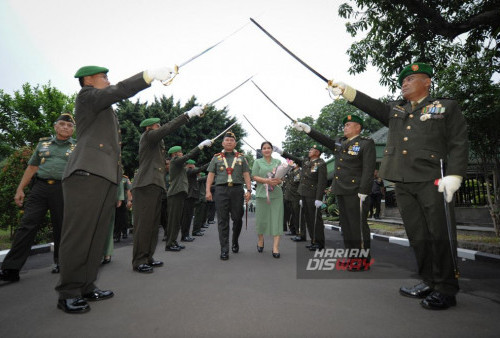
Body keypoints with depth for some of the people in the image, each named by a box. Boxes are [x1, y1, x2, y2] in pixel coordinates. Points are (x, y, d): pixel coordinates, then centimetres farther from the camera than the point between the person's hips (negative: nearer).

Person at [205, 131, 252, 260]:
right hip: (221, 191, 0)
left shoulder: (241, 158, 14)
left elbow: (246, 175, 8)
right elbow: (210, 175, 8)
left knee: (237, 218, 4)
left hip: (237, 190, 1)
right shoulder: (216, 158, 14)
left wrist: (248, 190, -4)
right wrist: (208, 190, -3)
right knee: (222, 220, -2)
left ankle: (235, 242, 29)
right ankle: (224, 249, 4)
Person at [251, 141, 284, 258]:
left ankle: (275, 246, -4)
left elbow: (282, 177, 12)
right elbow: (254, 177, 0)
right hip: (262, 193, -1)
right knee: (261, 217, 4)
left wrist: (279, 180, -12)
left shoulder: (278, 162, 14)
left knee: (276, 218, -5)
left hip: (276, 194, 1)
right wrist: (267, 180, -15)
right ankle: (260, 240, 28)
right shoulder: (257, 162, 10)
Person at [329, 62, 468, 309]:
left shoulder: (446, 107, 7)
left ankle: (446, 290, 13)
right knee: (417, 235, 9)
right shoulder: (395, 110, 19)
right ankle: (429, 282, 22)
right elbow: (371, 105, 5)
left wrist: (453, 176, -12)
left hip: (432, 181, -4)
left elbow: (459, 144, 0)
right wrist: (345, 90, -7)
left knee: (439, 234, -1)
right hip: (403, 183, 4)